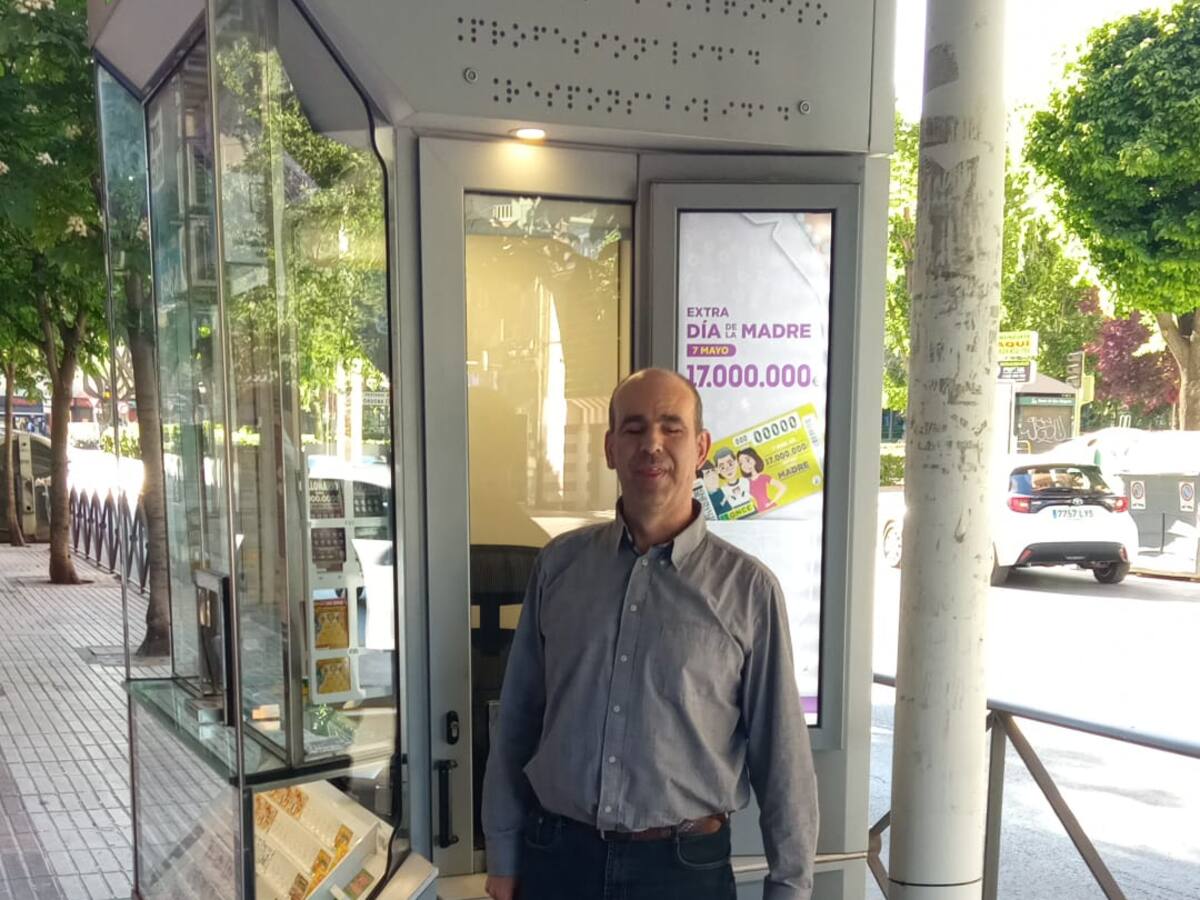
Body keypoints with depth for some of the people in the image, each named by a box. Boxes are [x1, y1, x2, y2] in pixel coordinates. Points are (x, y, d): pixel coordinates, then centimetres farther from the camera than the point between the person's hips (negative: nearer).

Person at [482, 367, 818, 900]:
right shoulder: (559, 564, 0)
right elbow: (516, 721, 5)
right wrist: (503, 857, 6)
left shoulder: (748, 588, -7)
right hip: (558, 857, 2)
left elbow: (782, 754, -3)